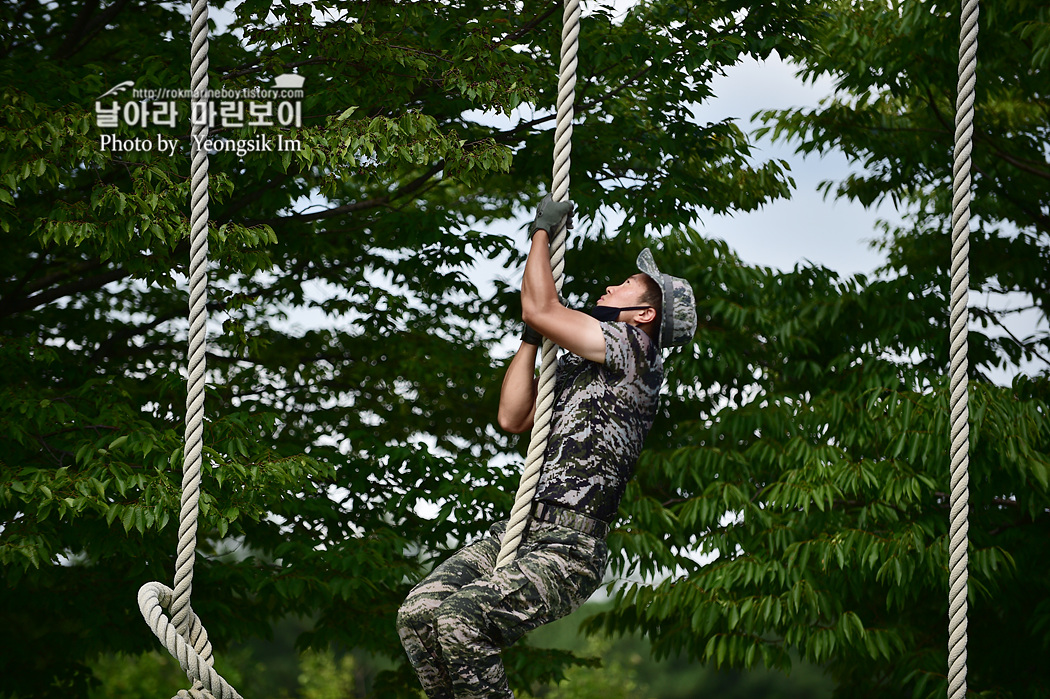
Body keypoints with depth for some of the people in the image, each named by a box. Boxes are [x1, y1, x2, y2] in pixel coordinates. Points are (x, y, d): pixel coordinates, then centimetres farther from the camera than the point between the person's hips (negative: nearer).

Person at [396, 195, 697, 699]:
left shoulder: (634, 346, -3)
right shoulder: (579, 365, 26)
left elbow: (538, 309, -9)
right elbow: (512, 418, 24)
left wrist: (543, 229, 5)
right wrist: (531, 338, 20)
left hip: (569, 550, -9)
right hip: (521, 530, 9)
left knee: (459, 620, -30)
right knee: (418, 614, -11)